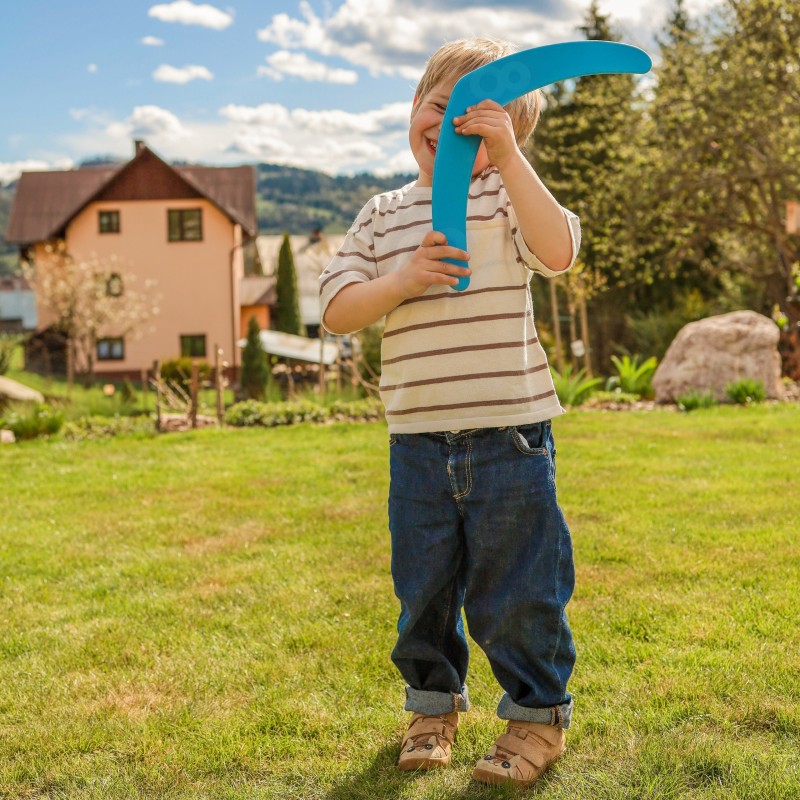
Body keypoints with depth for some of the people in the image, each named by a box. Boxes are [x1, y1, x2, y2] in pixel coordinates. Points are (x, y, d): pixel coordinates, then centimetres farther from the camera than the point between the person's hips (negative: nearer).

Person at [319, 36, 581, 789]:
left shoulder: (505, 197, -1)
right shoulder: (384, 215, 9)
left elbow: (557, 251, -22)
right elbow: (336, 309, 3)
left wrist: (507, 154, -25)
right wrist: (401, 281, -14)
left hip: (509, 434, -3)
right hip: (418, 440, 4)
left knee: (517, 588, 6)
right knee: (423, 586, 15)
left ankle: (538, 713, 27)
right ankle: (433, 702, 37)